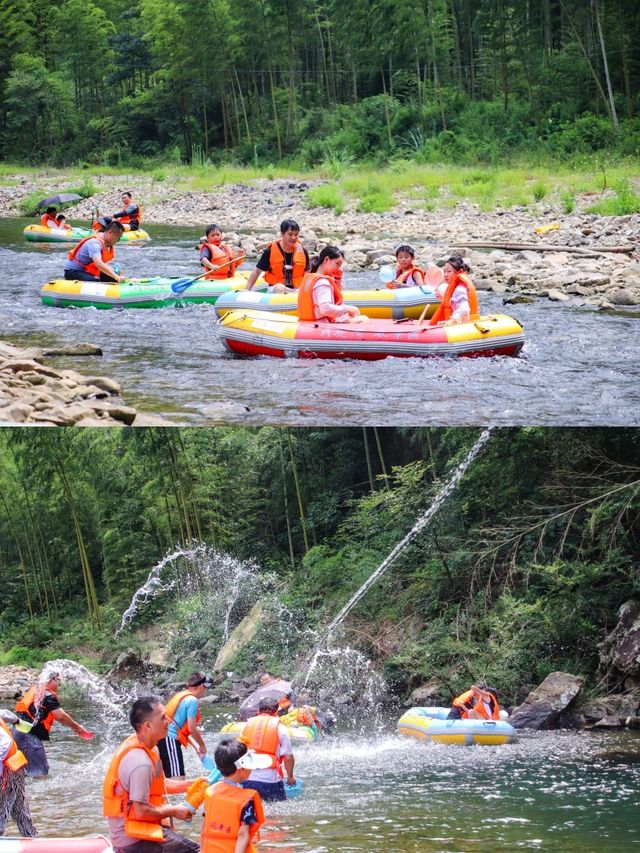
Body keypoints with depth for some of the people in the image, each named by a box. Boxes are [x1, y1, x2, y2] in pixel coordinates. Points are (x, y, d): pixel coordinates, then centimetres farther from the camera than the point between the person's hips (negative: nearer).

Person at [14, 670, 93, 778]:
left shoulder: (35, 691, 18)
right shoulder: (48, 696, -11)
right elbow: (61, 717, -11)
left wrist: (73, 727, 22)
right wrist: (78, 728, 3)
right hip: (29, 735, -10)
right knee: (40, 771, -10)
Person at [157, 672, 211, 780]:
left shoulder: (180, 696, 20)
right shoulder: (192, 700, -8)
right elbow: (191, 728, -9)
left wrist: (196, 746, 26)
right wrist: (202, 745, 6)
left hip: (162, 738, 10)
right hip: (171, 739, -10)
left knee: (169, 779, 16)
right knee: (178, 779, -15)